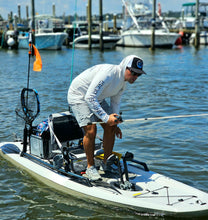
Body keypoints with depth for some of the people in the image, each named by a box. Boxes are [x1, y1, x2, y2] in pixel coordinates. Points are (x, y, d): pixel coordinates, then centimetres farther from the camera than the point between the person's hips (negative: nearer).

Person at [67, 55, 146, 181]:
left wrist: (115, 123, 4)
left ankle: (107, 164, 12)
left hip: (97, 99, 9)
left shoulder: (123, 81, -3)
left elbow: (115, 102, 11)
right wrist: (106, 118, -36)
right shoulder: (108, 74, -33)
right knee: (91, 130, -21)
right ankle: (90, 167, -5)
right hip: (79, 96, -9)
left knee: (110, 127, 0)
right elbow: (89, 97, -35)